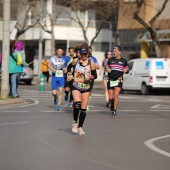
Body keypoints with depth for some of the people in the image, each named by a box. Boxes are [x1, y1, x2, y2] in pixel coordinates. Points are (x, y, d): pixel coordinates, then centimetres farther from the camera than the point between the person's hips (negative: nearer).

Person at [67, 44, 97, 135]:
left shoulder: (91, 63, -3)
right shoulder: (76, 61, -2)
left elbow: (95, 75, 2)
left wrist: (90, 77, -19)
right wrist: (69, 74, 0)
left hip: (86, 88, 1)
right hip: (76, 87, -1)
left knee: (83, 109, 2)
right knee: (77, 104, -25)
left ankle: (80, 127, 19)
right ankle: (75, 122, -3)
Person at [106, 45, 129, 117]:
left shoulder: (124, 61, 6)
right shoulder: (110, 60, 10)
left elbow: (127, 70, 13)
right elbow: (107, 67, 19)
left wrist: (126, 70, -11)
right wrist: (107, 69, -4)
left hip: (119, 80, -2)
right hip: (111, 80, 2)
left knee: (116, 95, -17)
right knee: (110, 97, 0)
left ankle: (114, 111, -11)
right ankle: (112, 104, 34)